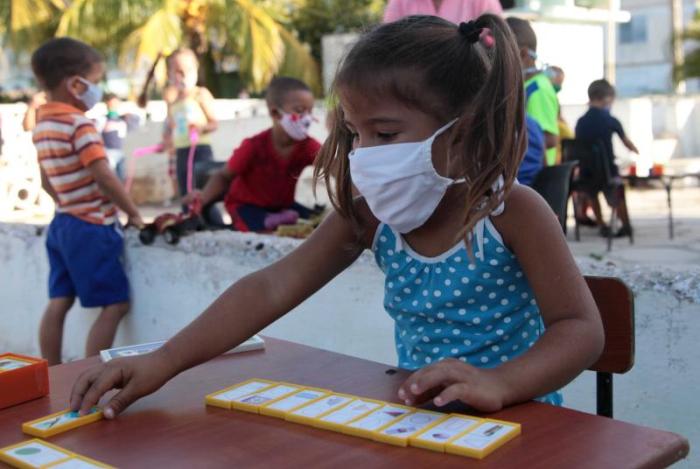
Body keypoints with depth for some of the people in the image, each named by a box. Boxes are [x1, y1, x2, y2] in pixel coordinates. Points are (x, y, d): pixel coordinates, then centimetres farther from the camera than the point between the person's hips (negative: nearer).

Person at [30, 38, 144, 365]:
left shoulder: (42, 123, 9)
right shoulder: (79, 124, -17)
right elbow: (103, 176, -21)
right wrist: (134, 214, -11)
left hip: (63, 224, 9)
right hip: (91, 228, -9)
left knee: (58, 302, 10)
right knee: (115, 304, -1)